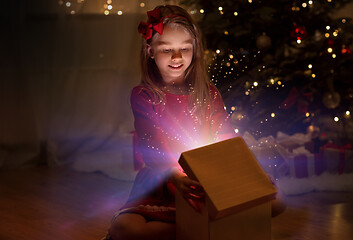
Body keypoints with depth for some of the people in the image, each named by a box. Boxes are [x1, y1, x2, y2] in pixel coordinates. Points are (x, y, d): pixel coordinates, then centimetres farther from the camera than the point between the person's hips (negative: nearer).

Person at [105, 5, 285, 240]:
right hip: (161, 186, -3)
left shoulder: (209, 93, 11)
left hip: (206, 184, 3)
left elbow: (227, 139, 4)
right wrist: (175, 176, -36)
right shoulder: (143, 96, -1)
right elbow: (151, 146, -15)